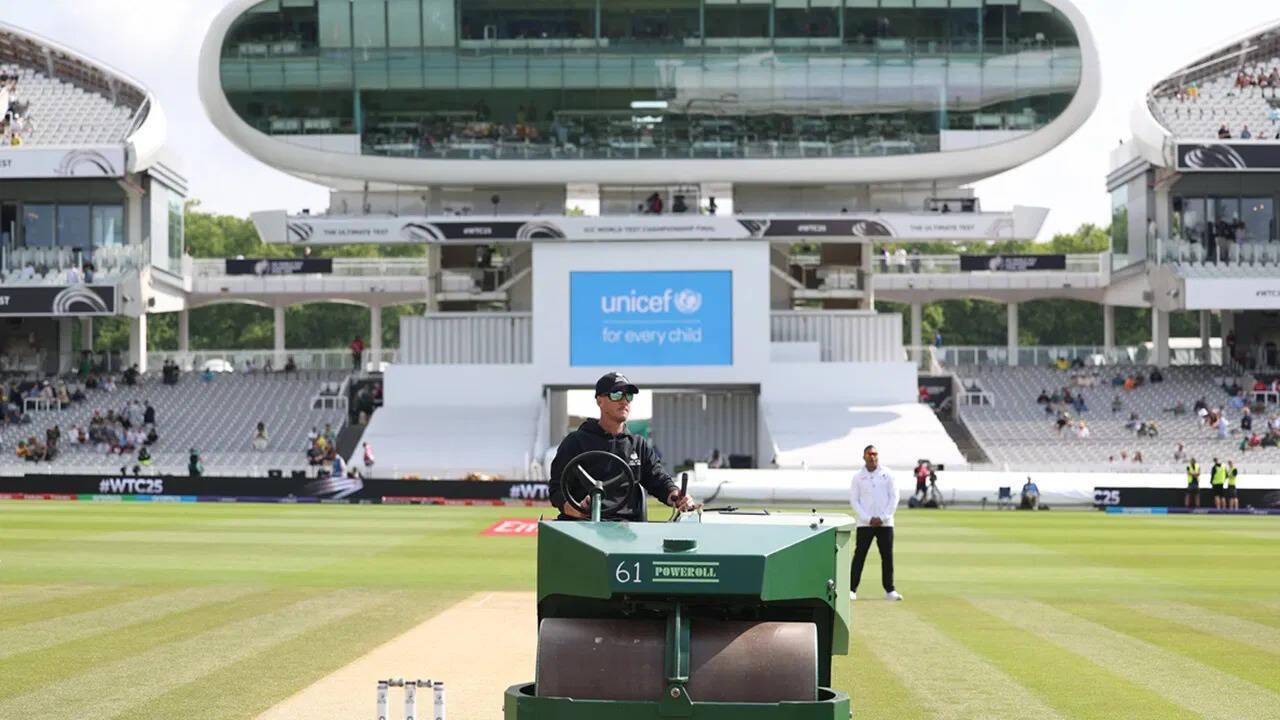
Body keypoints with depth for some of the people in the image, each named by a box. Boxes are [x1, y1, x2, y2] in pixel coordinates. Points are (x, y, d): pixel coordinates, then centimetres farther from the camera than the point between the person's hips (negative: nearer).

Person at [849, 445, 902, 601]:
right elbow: (854, 500, 2)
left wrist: (882, 518, -7)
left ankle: (889, 590, 9)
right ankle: (851, 590, -3)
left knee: (888, 556, 1)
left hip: (885, 523, 1)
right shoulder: (858, 477, 4)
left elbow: (894, 497, 3)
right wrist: (868, 519, -9)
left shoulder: (887, 475, 5)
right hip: (864, 524, -1)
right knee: (859, 556, -4)